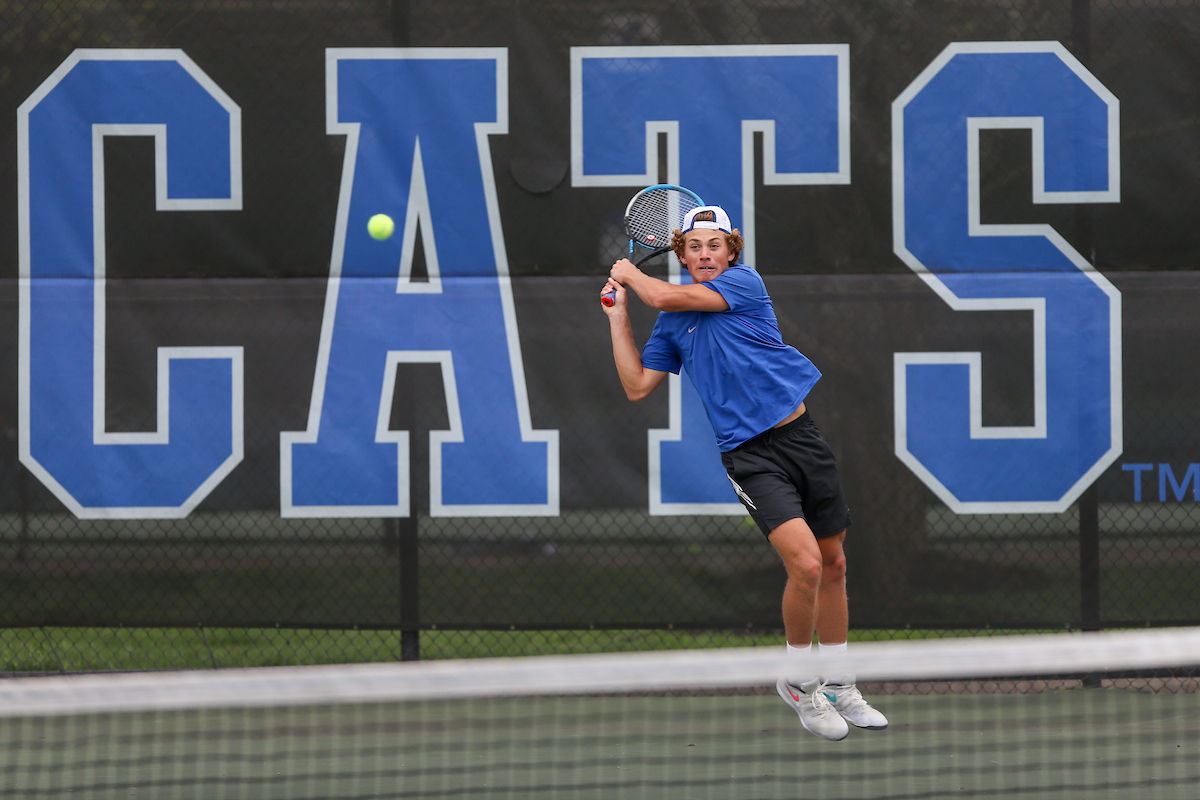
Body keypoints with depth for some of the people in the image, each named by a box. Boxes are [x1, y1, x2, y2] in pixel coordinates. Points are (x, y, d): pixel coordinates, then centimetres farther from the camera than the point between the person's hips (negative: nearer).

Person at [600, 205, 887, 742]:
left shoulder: (745, 284, -3)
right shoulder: (673, 324, 9)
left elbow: (665, 297, -13)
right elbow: (637, 386, 12)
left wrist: (630, 274, 7)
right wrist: (618, 315, 12)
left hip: (800, 434, 1)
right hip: (749, 454, -1)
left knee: (833, 565, 10)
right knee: (804, 563, -21)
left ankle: (839, 688, 27)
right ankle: (799, 681, -2)